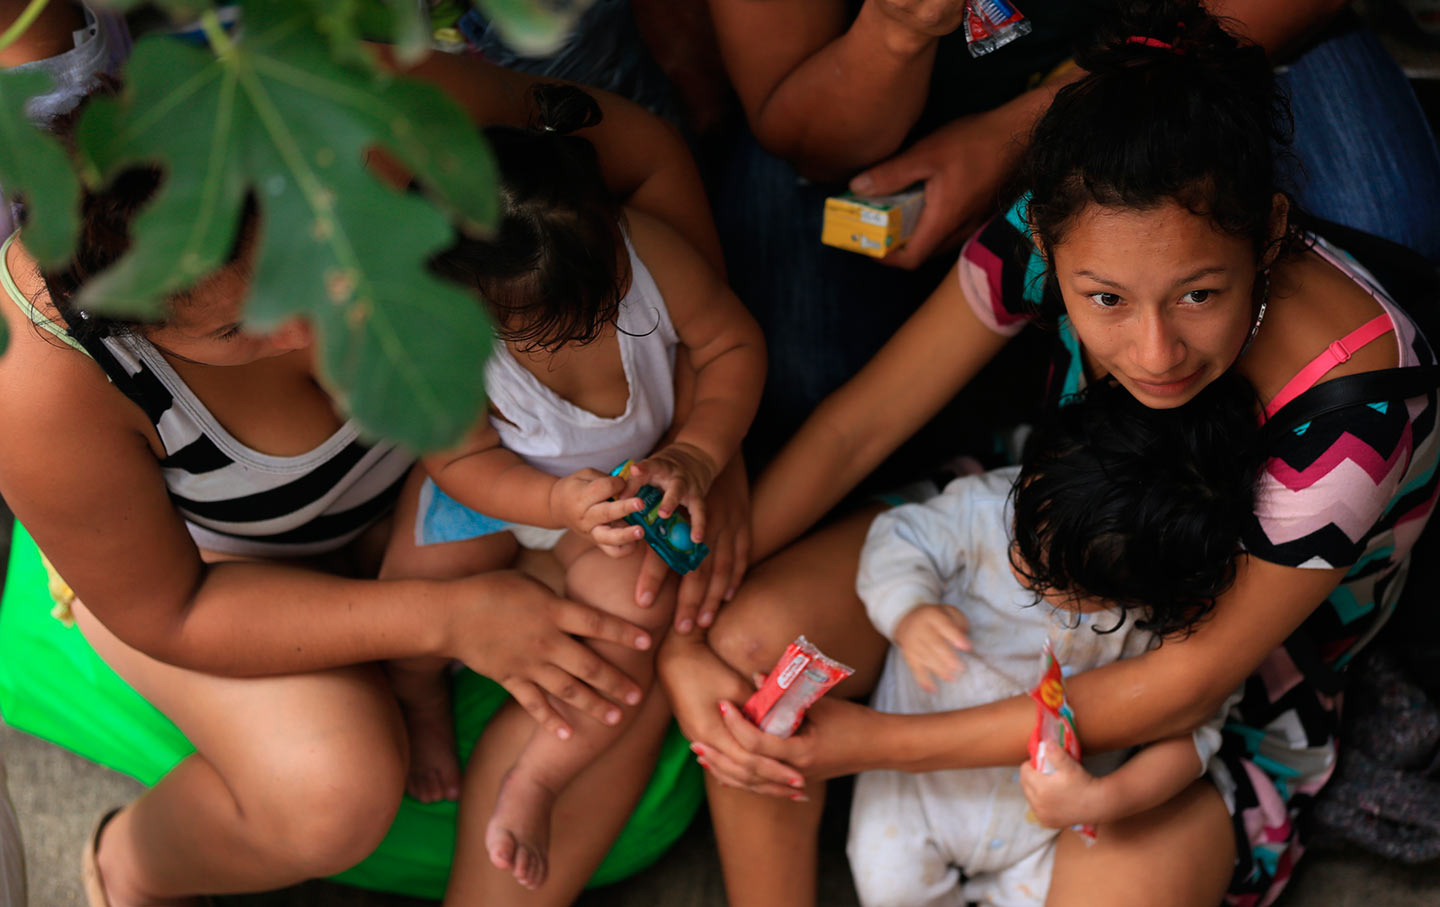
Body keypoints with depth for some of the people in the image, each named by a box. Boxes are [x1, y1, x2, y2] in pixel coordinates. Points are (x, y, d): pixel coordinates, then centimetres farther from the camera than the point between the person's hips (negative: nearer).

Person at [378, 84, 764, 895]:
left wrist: (695, 457, -28)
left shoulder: (647, 249, -29)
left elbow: (734, 345, -14)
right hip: (494, 482, 0)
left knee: (637, 613, -24)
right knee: (420, 570, -22)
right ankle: (421, 699, 17)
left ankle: (534, 783, -1)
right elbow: (464, 462, -22)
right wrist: (560, 504, -40)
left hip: (624, 476, 1)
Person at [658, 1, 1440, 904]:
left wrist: (877, 742, -27)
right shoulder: (1059, 236, -26)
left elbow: (1187, 685, -28)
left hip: (1238, 681, -3)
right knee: (751, 639, -18)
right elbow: (855, 425, -14)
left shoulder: (1355, 400, -37)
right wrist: (681, 625, -23)